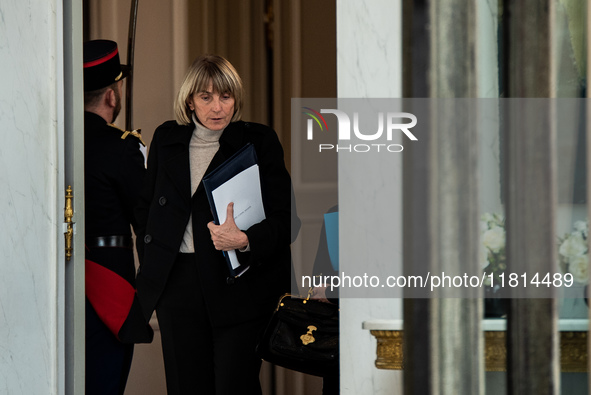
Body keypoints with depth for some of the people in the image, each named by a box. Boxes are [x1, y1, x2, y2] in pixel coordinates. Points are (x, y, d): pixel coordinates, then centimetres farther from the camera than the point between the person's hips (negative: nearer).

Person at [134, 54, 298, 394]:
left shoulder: (259, 141, -1)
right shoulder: (167, 139, 11)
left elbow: (285, 218, -4)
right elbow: (146, 209, 23)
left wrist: (245, 240, -23)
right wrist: (150, 269, 13)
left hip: (240, 286, -3)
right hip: (178, 285, 4)